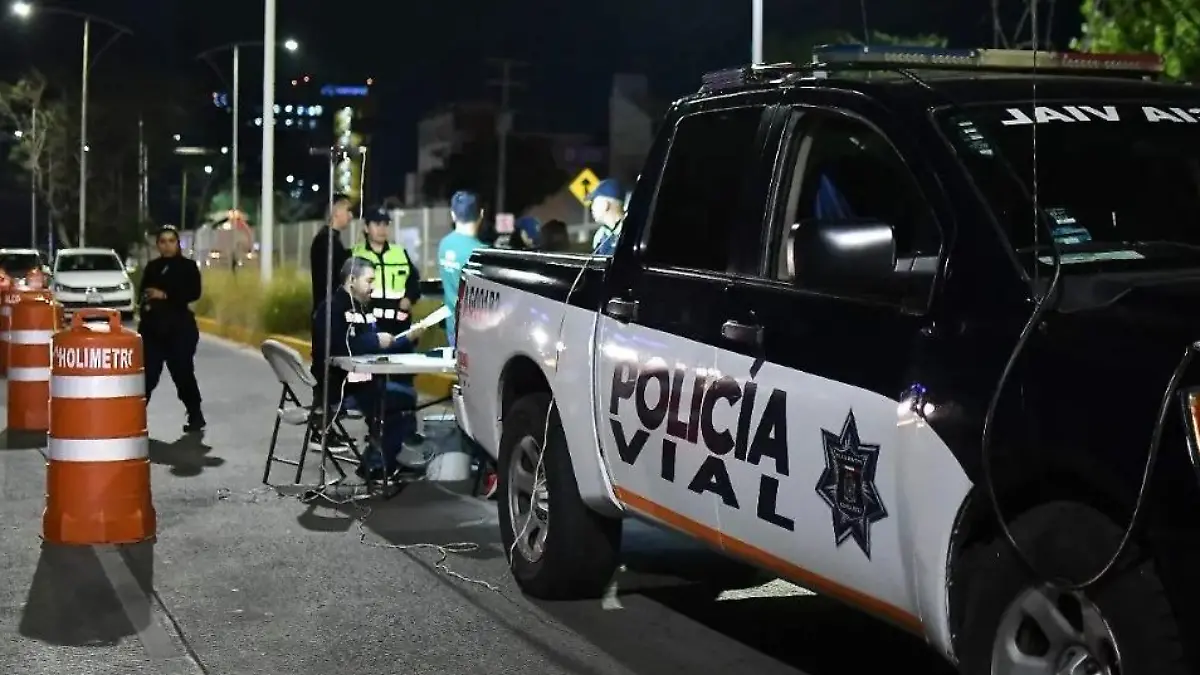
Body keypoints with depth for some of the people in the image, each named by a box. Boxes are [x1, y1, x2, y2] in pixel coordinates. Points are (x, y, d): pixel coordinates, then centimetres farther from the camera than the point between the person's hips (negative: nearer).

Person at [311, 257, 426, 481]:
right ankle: (375, 465, -6)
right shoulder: (332, 308, -9)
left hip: (362, 380, 9)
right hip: (341, 387, -9)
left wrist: (408, 339, 0)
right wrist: (375, 341, -20)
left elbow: (380, 350, 15)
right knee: (407, 396, -18)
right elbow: (338, 348, -25)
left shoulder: (363, 308, 18)